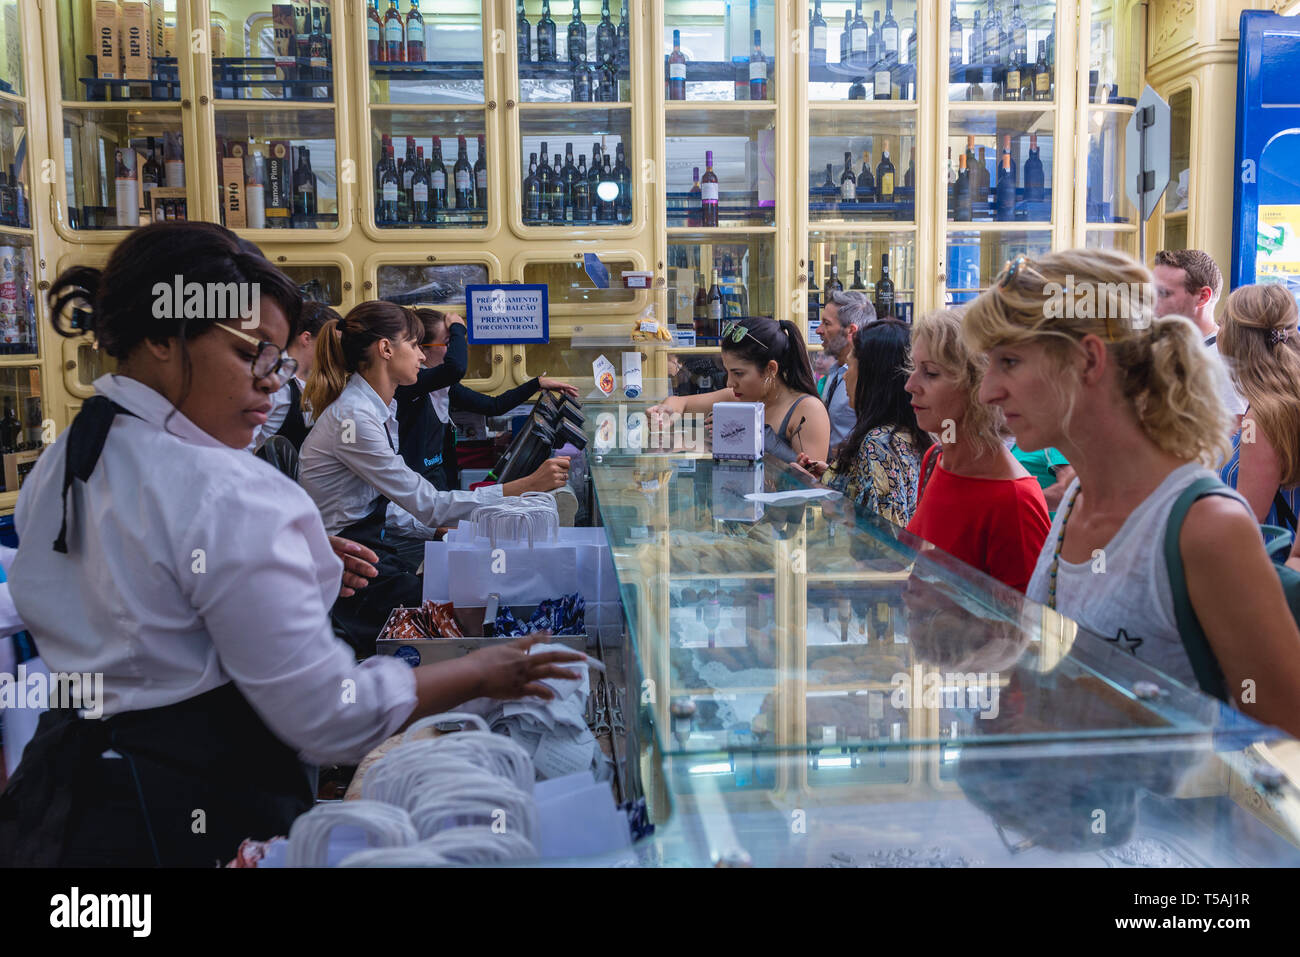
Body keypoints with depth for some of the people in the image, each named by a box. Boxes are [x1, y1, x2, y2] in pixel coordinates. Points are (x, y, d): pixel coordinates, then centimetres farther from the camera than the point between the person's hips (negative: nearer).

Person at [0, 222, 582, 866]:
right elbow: (330, 717, -24)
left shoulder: (53, 469, 5)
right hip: (190, 819, -9)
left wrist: (295, 565, 14)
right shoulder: (229, 499, -25)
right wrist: (479, 676, -12)